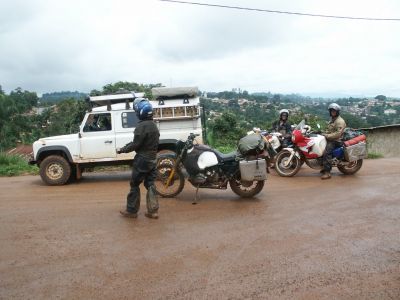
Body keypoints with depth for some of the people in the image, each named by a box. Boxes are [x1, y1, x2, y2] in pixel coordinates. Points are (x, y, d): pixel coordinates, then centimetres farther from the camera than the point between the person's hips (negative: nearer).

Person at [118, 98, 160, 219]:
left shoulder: (142, 126, -18)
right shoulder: (154, 125, 11)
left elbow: (135, 144, -19)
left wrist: (122, 150, -5)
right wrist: (128, 145, 18)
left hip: (142, 159, -8)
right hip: (152, 159, 8)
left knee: (134, 185, 4)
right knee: (150, 185, 10)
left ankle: (132, 211, 11)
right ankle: (153, 211, 9)